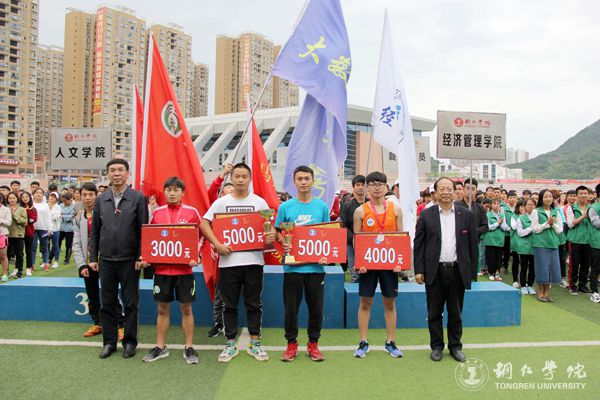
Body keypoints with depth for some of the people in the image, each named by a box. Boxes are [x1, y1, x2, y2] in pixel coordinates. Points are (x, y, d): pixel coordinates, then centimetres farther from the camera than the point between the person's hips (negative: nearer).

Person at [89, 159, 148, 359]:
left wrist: (141, 256, -9)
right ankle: (109, 342, 23)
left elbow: (143, 230, -3)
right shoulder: (101, 200, 9)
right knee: (107, 303, 10)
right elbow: (95, 231, 12)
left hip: (129, 260, -3)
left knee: (131, 303, 5)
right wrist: (93, 257, 7)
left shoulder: (138, 198, -2)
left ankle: (130, 342, 18)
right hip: (106, 260, 3)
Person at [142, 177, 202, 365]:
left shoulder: (192, 212, -1)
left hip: (184, 268, -2)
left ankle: (189, 348, 17)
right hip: (161, 267, 2)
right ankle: (160, 347, 24)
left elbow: (199, 238, 2)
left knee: (186, 308, 5)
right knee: (162, 308, 11)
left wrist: (195, 258, -11)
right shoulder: (157, 213, 6)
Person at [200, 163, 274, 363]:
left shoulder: (259, 202, 6)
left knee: (254, 304, 8)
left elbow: (271, 226, 8)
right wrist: (217, 244, -13)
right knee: (229, 304, 9)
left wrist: (271, 236, -16)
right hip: (228, 260, 0)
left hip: (253, 260, 0)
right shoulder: (221, 202, 5)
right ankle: (230, 344, 22)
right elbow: (204, 223, 0)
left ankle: (254, 344, 21)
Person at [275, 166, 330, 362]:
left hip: (316, 266, 1)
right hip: (292, 265, -1)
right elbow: (278, 233, 6)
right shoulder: (285, 207, 2)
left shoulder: (322, 206, 5)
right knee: (291, 307, 7)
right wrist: (283, 243, -15)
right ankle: (292, 344, 24)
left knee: (316, 307, 9)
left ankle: (313, 344, 26)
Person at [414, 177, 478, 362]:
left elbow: (473, 245, 6)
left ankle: (455, 346, 28)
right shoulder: (426, 215, 1)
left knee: (456, 313, 12)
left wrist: (472, 273, 3)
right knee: (434, 313, 8)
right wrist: (419, 270, -5)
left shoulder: (467, 215, 5)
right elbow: (419, 243, 1)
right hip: (434, 271, -1)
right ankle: (436, 346, 23)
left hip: (458, 271, 1)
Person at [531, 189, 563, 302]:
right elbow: (535, 229, -5)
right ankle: (540, 294, 9)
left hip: (553, 244, 4)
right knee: (542, 268, -3)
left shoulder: (556, 212, 12)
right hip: (540, 243, -4)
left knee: (552, 268, 5)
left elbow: (559, 230, 8)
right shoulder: (536, 212, 0)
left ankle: (546, 293, 16)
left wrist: (553, 224, -10)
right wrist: (547, 223, -12)